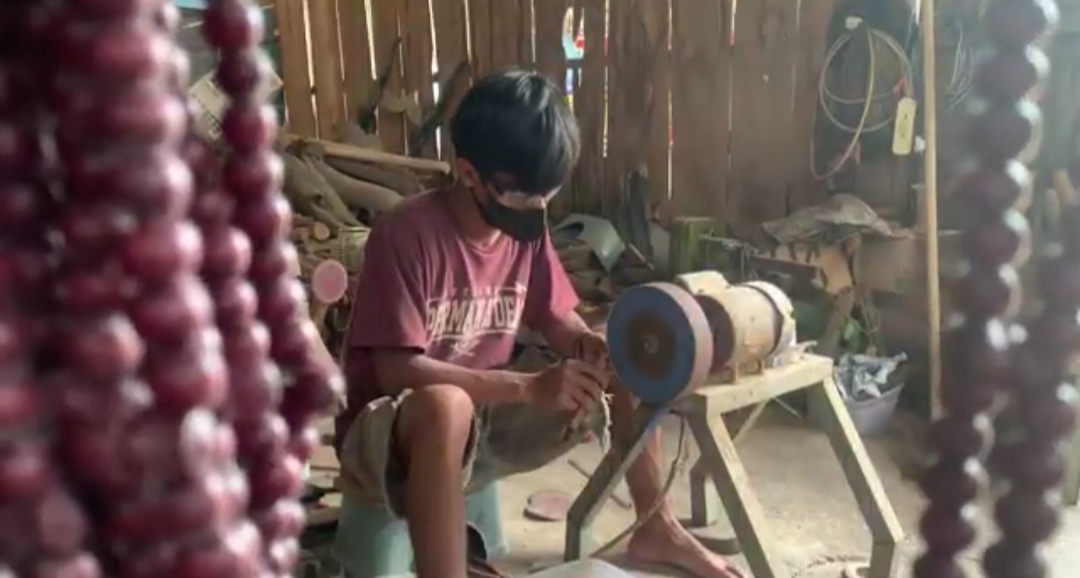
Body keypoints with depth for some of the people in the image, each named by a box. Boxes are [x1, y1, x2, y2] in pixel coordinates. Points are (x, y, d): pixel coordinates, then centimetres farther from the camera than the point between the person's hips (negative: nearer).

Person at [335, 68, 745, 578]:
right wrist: (530, 388, -32)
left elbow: (559, 321, 7)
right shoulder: (406, 234, -23)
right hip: (387, 432, -6)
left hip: (484, 419, 7)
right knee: (446, 405, -42)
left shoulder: (527, 227, -3)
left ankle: (655, 529, 13)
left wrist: (592, 347, -17)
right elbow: (397, 370, -27)